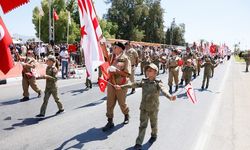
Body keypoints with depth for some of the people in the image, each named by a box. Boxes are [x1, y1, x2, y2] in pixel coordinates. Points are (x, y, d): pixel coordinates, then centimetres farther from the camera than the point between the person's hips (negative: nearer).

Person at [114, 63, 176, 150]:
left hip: (153, 108, -3)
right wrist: (121, 87, -3)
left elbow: (163, 90, -31)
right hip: (143, 107, 3)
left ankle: (154, 135, 46)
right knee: (142, 125, 5)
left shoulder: (158, 83, -14)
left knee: (153, 123, 18)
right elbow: (133, 84, -1)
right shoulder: (144, 82, -1)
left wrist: (170, 97, -51)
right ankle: (138, 143, 9)